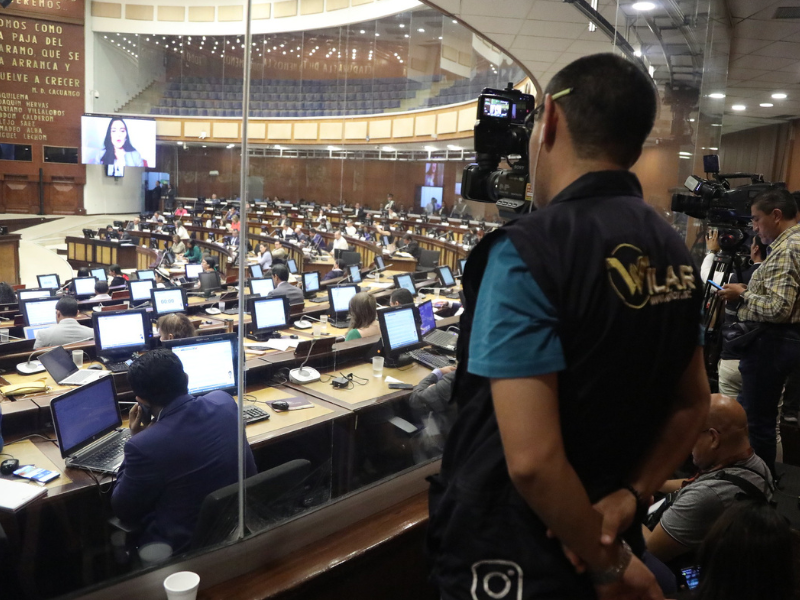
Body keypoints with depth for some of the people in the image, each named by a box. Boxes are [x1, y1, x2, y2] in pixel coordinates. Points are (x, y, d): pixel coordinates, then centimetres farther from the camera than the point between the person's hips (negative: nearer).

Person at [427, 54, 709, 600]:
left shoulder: (527, 252, -24)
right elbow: (694, 402, 10)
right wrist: (629, 497, -1)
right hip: (606, 533, 7)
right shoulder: (673, 251, 1)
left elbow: (532, 459, -28)